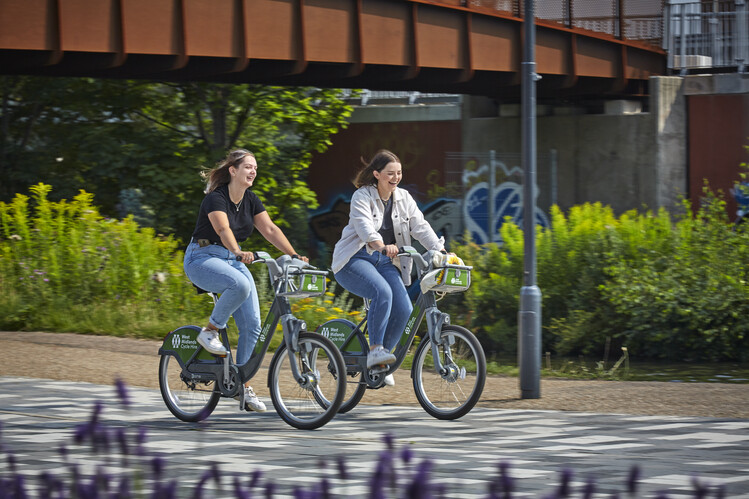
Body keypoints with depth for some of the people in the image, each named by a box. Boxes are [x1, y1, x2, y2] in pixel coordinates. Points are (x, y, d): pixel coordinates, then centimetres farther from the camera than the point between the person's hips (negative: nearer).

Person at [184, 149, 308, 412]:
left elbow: (270, 229, -2)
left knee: (252, 325, -5)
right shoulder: (216, 198, -17)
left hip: (233, 261, 7)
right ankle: (210, 331, -15)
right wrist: (238, 251, -52)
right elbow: (223, 229, -34)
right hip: (203, 259, -7)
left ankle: (242, 384, 6)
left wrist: (294, 255, -14)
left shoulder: (251, 200, 5)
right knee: (240, 285, -38)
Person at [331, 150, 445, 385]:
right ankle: (375, 350, -28)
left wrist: (440, 250, -18)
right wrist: (382, 246, -48)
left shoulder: (404, 199, 7)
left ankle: (381, 360, 1)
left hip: (385, 261, 6)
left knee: (404, 309, -15)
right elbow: (365, 227, -28)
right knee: (382, 292, -34)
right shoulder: (362, 197, -10)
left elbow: (420, 227, -1)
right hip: (354, 260, -6)